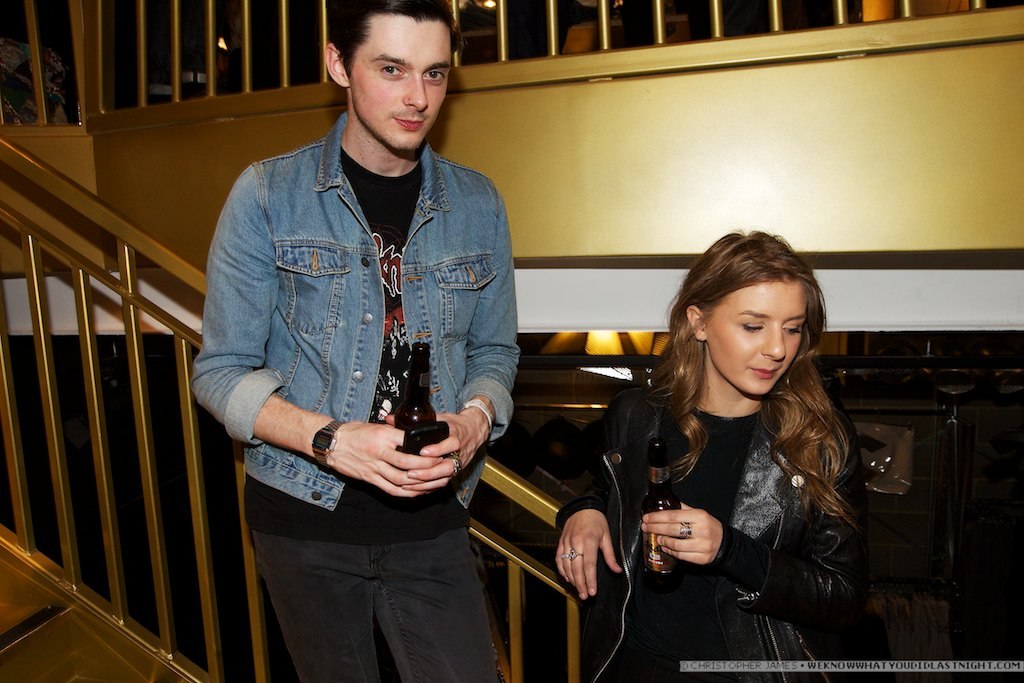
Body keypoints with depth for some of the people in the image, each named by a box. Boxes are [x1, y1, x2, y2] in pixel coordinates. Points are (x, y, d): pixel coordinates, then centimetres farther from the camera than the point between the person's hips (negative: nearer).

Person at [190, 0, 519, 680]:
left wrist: (477, 415, -14)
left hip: (432, 519, 2)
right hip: (305, 518, -1)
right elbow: (222, 370, -6)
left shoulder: (477, 203, 2)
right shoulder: (268, 195, -7)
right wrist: (331, 439, -23)